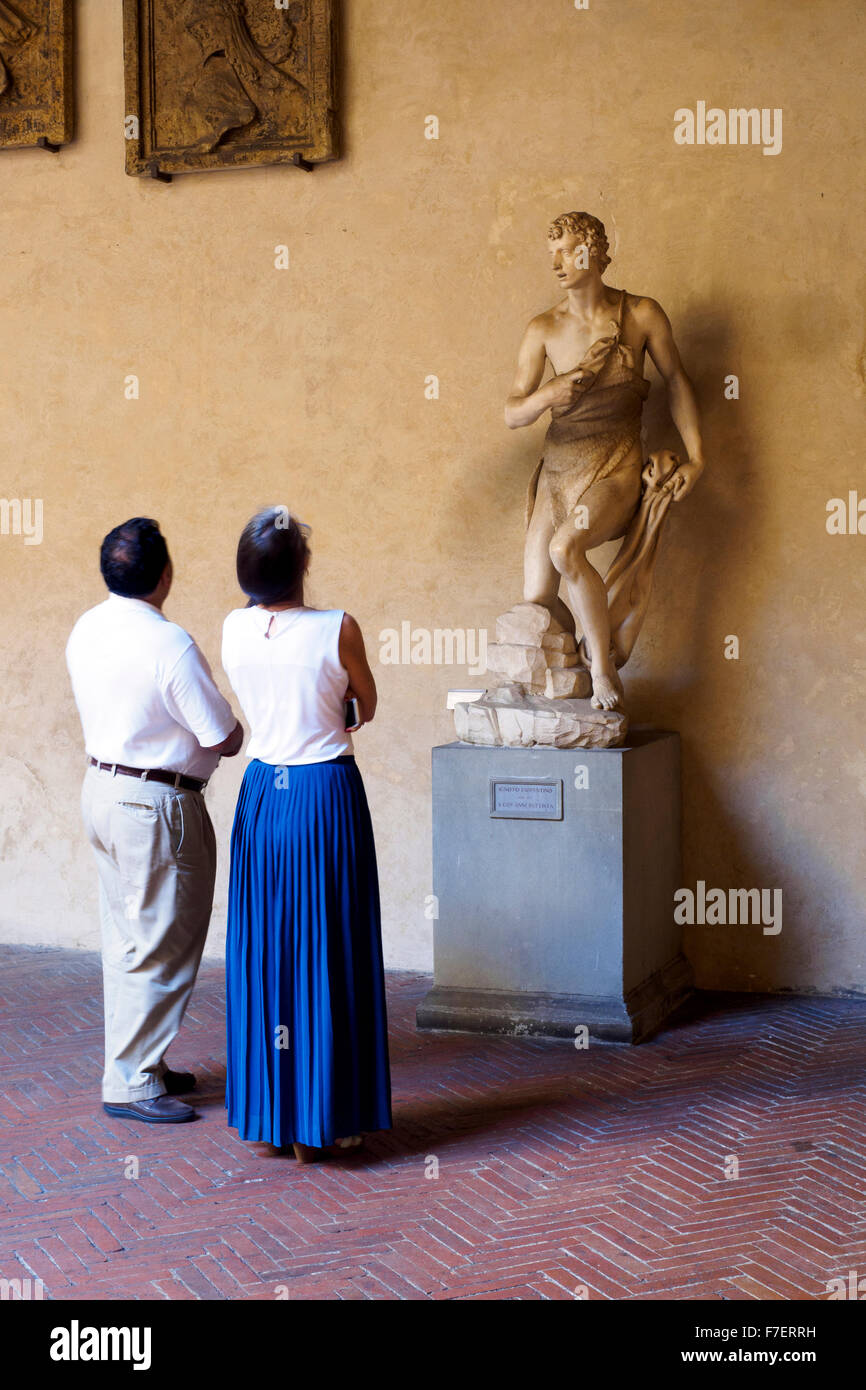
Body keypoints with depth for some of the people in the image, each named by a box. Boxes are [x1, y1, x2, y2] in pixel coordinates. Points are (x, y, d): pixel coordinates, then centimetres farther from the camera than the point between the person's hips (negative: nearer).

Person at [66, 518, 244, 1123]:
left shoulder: (87, 628, 3)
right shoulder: (171, 645, -23)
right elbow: (225, 740, -17)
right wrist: (237, 725, 4)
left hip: (102, 788, 9)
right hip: (155, 805, -9)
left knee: (126, 938, 17)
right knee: (159, 947, 1)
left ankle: (136, 1062, 29)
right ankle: (131, 1083, 8)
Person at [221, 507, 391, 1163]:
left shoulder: (235, 629, -2)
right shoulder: (336, 628, -14)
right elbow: (367, 705, 5)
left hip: (262, 795, 4)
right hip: (327, 795, -4)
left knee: (262, 952, 12)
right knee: (327, 953, 4)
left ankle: (264, 1109, 20)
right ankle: (323, 1119, 10)